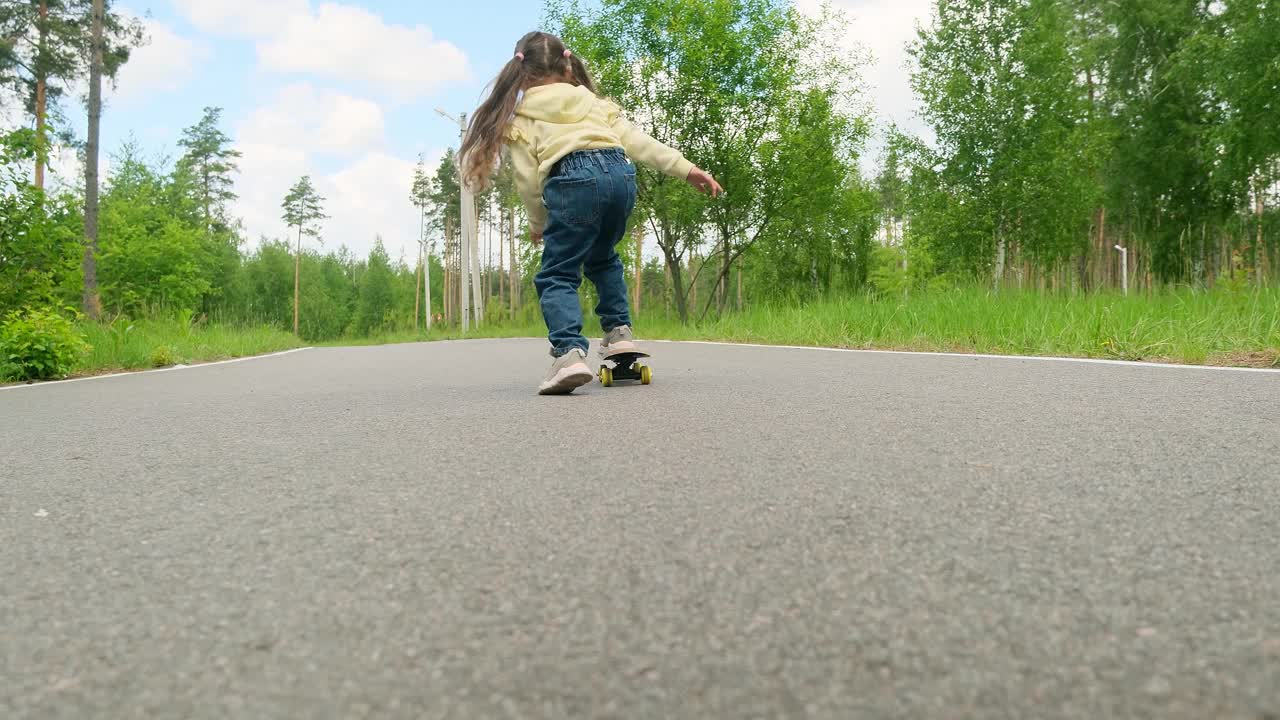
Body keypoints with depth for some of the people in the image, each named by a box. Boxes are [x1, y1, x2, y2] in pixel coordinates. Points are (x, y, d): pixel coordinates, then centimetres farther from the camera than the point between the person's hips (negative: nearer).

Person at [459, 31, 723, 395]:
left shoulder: (519, 116, 16)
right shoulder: (593, 101, 28)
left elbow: (528, 180, 8)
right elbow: (636, 140, 18)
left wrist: (538, 222, 24)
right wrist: (686, 168, 14)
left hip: (573, 181, -5)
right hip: (621, 174, 5)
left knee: (557, 275, 1)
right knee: (603, 258, 29)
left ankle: (570, 353, -19)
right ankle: (619, 331, 24)